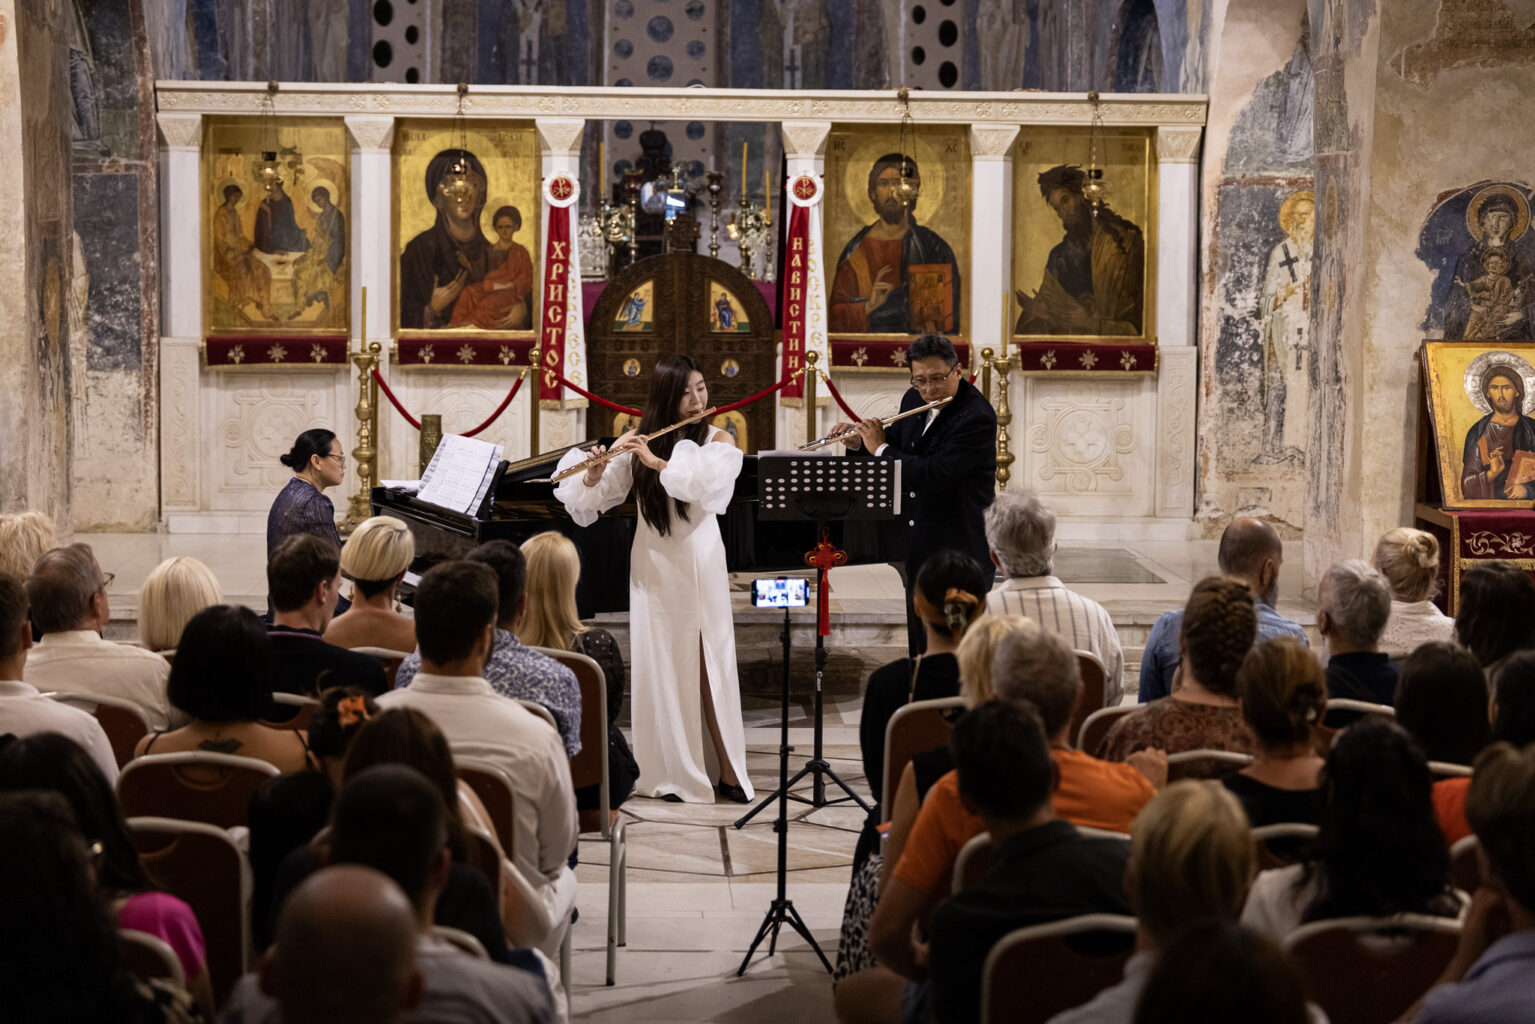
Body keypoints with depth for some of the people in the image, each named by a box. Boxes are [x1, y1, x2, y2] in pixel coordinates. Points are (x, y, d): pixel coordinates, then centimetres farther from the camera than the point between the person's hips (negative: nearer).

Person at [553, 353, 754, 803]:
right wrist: (596, 470, -20)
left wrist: (656, 461, -24)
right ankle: (670, 771, 8)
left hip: (701, 565, -1)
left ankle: (727, 770, 2)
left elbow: (708, 483, -21)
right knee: (661, 665, 2)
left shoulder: (718, 440, 0)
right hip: (654, 566, 1)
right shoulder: (638, 442, 2)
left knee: (711, 665, -2)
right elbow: (593, 498, 0)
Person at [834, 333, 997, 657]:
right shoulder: (913, 401, 4)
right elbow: (896, 442, 21)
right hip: (916, 544, 8)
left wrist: (880, 449, -19)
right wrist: (859, 442, 0)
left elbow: (933, 475, -29)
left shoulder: (976, 418, -22)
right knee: (919, 638, 17)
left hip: (957, 544, -8)